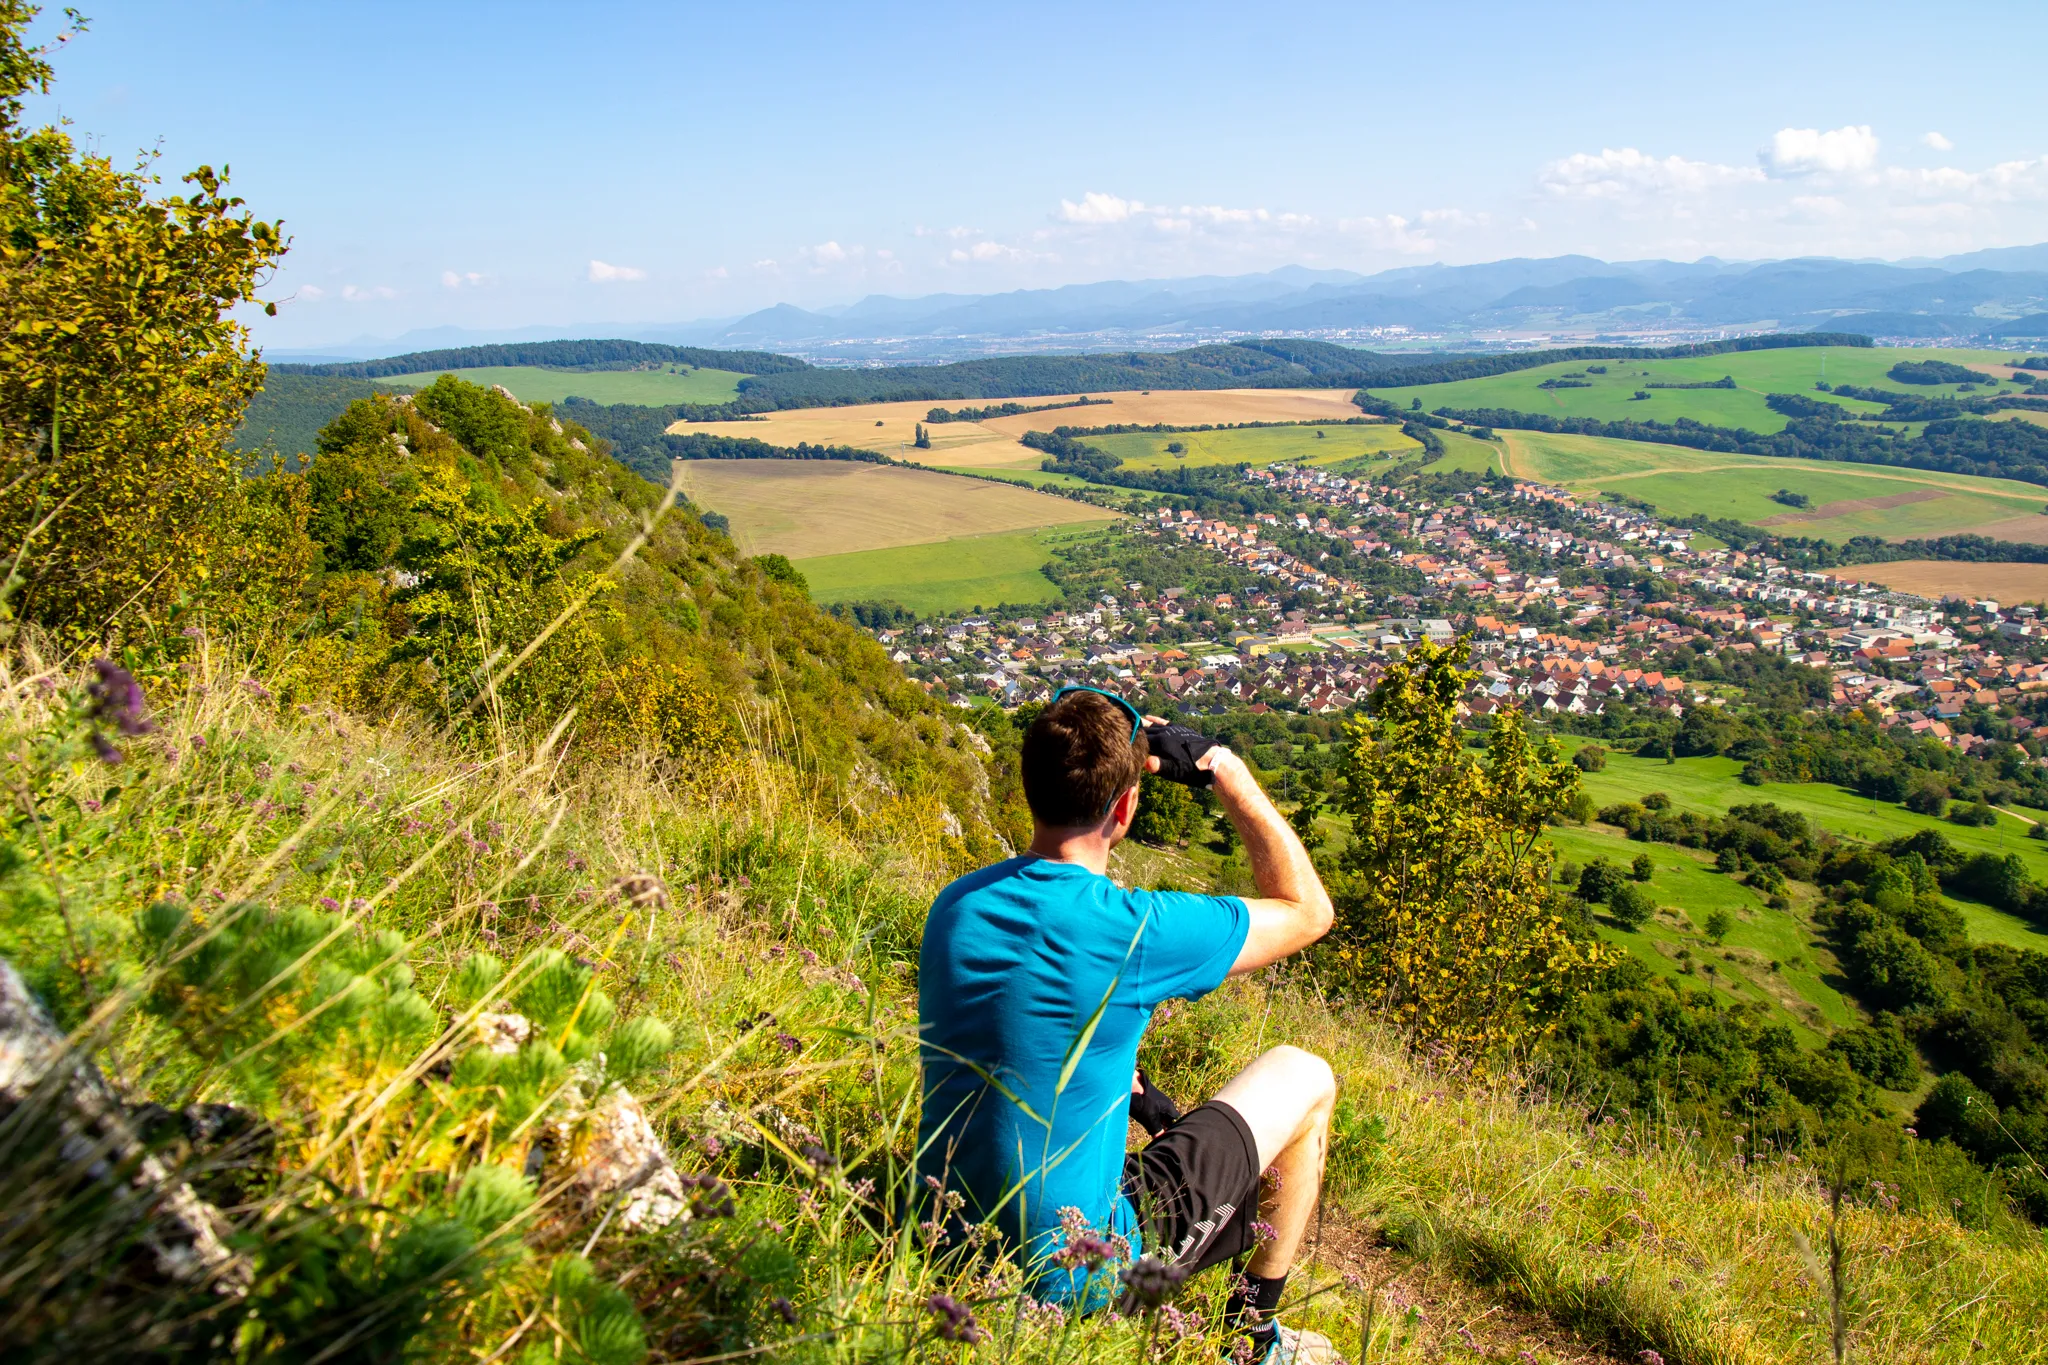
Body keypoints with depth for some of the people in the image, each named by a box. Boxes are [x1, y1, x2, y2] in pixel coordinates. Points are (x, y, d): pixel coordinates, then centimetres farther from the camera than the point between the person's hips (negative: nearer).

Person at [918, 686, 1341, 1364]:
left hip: (950, 1250, 6)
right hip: (1077, 1279, -6)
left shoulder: (954, 906, -4)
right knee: (1304, 1078, 10)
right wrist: (1220, 766, -4)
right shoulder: (1134, 930, -24)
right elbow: (1307, 911, -7)